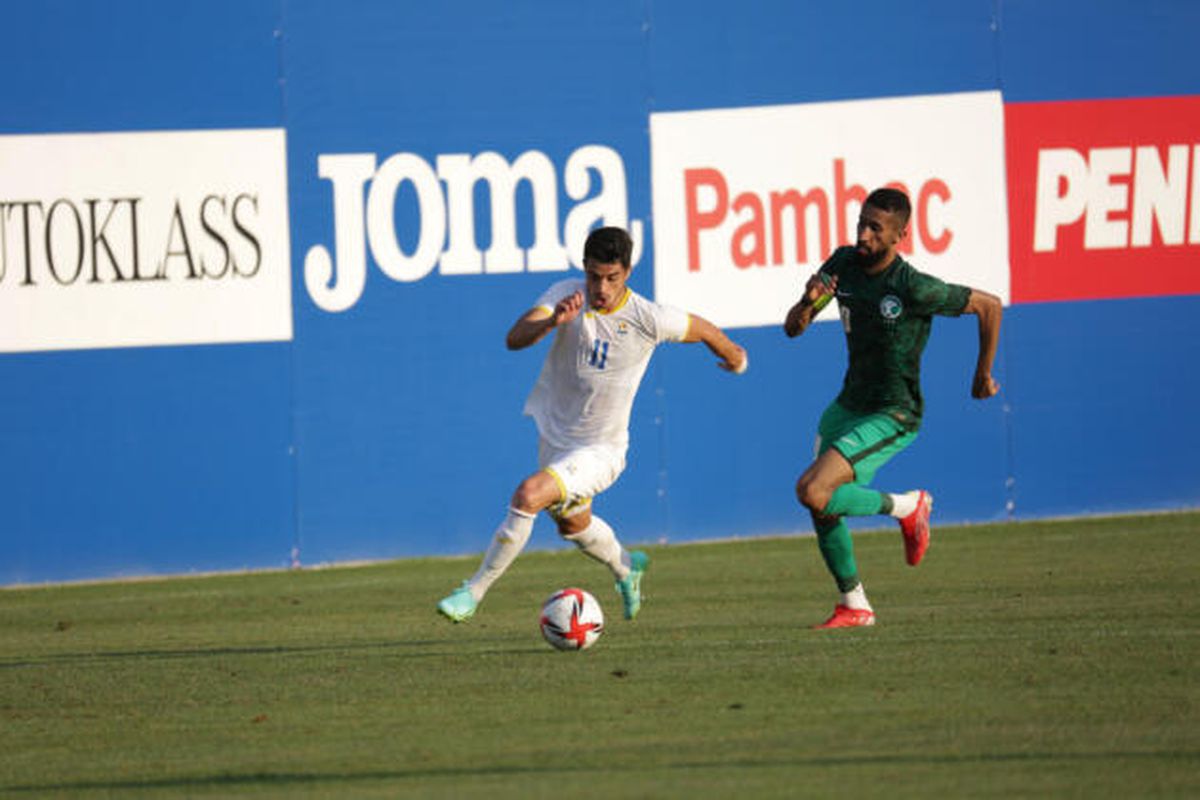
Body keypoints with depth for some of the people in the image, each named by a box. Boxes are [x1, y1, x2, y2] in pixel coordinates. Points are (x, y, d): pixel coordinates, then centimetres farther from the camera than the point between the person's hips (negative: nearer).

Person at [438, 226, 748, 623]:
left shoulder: (648, 319, -21)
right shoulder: (567, 295, -15)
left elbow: (701, 329, -1)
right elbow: (515, 338, -29)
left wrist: (732, 353, 19)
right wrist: (550, 323, -50)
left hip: (601, 450, -5)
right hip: (554, 437, 5)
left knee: (528, 495, -27)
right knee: (572, 523, 28)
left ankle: (474, 592, -16)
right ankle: (625, 567, 60)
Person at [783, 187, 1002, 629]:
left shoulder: (915, 289, -23)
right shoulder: (843, 264, -4)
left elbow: (990, 305, -12)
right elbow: (793, 328, -1)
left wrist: (983, 375, -1)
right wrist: (808, 303, -24)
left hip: (892, 415, -7)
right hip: (849, 405, 7)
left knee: (812, 492, -21)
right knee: (822, 507, 9)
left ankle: (906, 507, 1)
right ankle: (854, 605, 26)